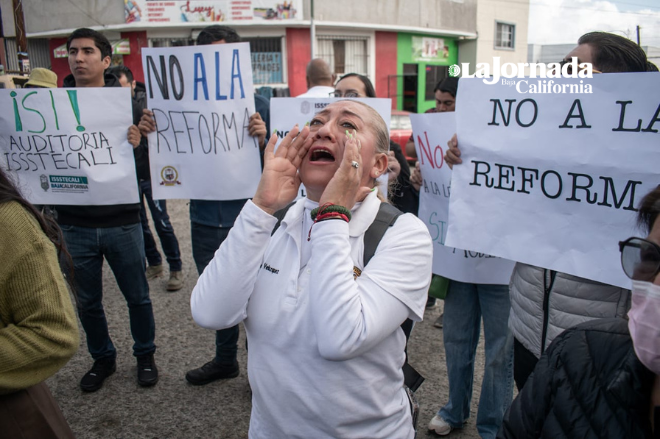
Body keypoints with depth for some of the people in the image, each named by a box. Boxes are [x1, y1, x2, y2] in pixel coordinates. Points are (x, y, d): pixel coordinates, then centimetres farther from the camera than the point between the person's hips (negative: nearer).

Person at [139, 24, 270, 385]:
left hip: (247, 218, -4)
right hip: (205, 218, 4)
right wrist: (151, 134, -13)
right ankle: (225, 359, 41)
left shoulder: (257, 105, -4)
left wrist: (262, 140, -29)